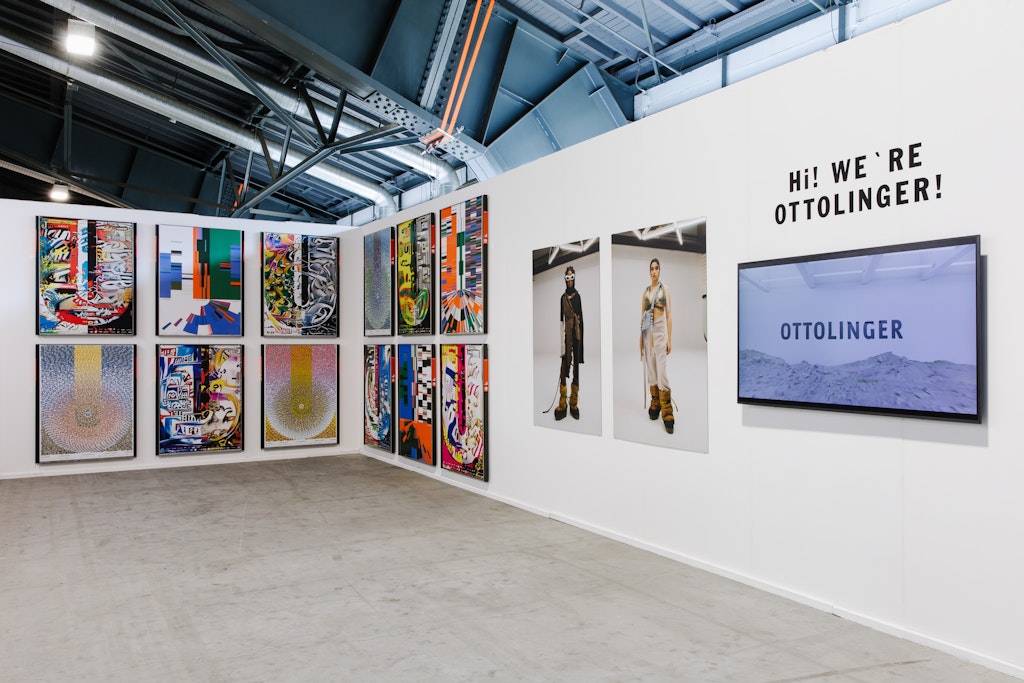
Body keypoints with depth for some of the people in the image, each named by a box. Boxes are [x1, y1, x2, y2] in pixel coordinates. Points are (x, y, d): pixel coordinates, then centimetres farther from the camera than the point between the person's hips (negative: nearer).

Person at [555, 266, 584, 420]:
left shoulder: (577, 296, 9)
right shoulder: (563, 297, 1)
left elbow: (581, 317, 12)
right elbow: (561, 320, -1)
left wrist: (581, 335, 7)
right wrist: (562, 341, -7)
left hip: (577, 334, 3)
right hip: (567, 334, -3)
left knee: (576, 367, 6)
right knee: (564, 368, -5)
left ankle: (574, 404, 12)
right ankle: (562, 405, -1)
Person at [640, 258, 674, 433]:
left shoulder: (665, 289, 0)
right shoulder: (645, 291, 10)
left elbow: (669, 315, -2)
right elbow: (641, 314, 12)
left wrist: (669, 339, -7)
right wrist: (640, 338, 7)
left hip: (661, 332, -4)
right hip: (647, 332, 4)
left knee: (662, 372, -10)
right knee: (651, 370, 8)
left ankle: (667, 414, -9)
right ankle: (655, 406, 20)